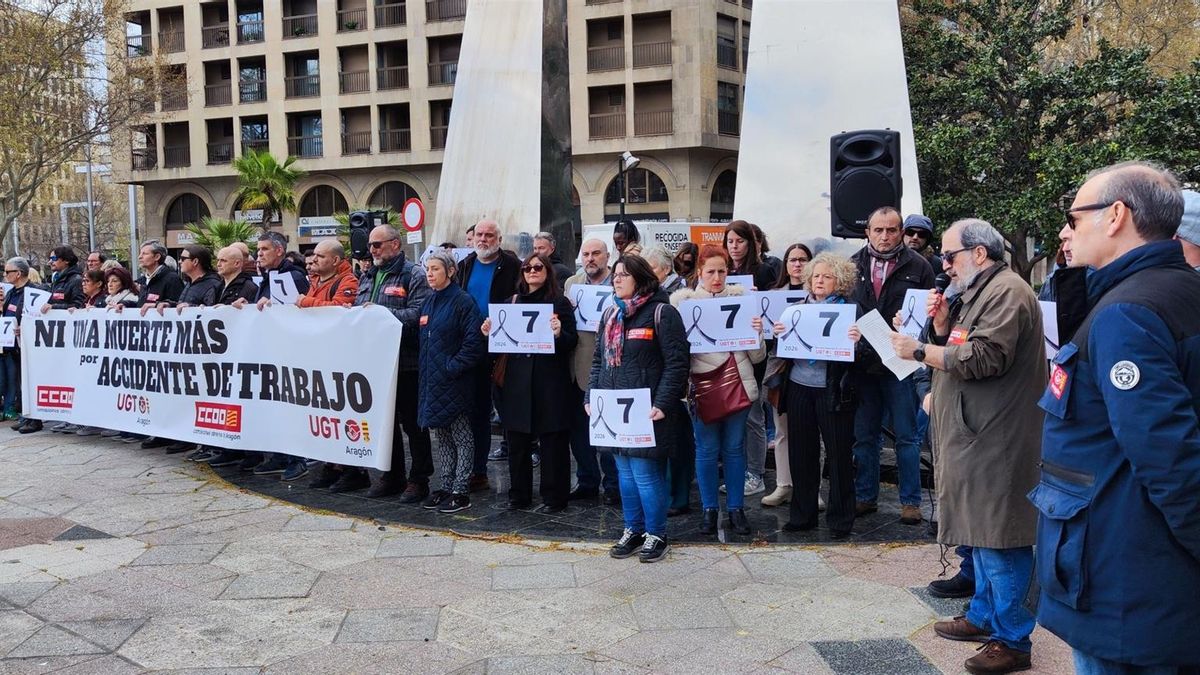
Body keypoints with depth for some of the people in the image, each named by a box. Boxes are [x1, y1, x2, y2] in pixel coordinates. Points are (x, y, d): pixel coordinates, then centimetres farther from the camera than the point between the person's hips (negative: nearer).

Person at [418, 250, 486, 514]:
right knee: (442, 436, 14)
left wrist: (452, 367, -18)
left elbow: (474, 342, -18)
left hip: (454, 382, -8)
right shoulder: (428, 302, 12)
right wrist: (425, 368, 10)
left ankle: (460, 492, 8)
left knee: (461, 437, 2)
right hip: (431, 381, 8)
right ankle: (446, 487, 23)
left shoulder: (463, 302, -12)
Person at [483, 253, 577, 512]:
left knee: (552, 441, 2)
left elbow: (572, 343, -6)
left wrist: (559, 333, -25)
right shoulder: (513, 302, 12)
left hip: (550, 381, -4)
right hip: (517, 381, 5)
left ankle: (554, 497, 13)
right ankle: (519, 494, 22)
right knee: (517, 441, 10)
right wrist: (490, 332, -3)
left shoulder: (559, 303, -2)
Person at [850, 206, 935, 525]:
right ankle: (865, 496, 23)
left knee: (906, 436, 5)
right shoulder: (853, 265, 7)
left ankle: (910, 500, 15)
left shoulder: (918, 266, -1)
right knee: (864, 436, 11)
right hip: (863, 363, 3)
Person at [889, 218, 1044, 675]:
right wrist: (941, 323, 2)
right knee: (981, 534, 18)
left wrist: (921, 352, -16)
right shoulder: (976, 293, 19)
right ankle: (984, 617, 29)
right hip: (976, 436, 11)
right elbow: (956, 350, 20)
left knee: (999, 539, -5)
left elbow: (983, 357, -23)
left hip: (996, 442, -11)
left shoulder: (1006, 291, -14)